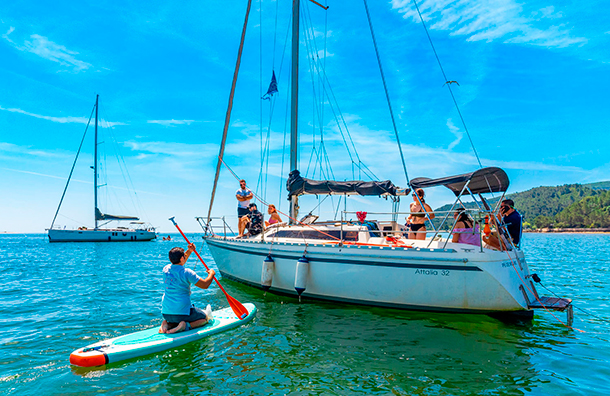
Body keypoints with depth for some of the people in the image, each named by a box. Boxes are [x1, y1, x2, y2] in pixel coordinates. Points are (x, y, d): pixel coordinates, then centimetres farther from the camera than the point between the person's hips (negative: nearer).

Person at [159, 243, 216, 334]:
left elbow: (178, 263, 25)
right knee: (205, 317, 16)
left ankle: (167, 324, 4)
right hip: (183, 312, -6)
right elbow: (205, 285, -11)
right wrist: (211, 274, 6)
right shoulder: (187, 273, -17)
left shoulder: (166, 269, 2)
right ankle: (186, 326, -9)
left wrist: (189, 251, 23)